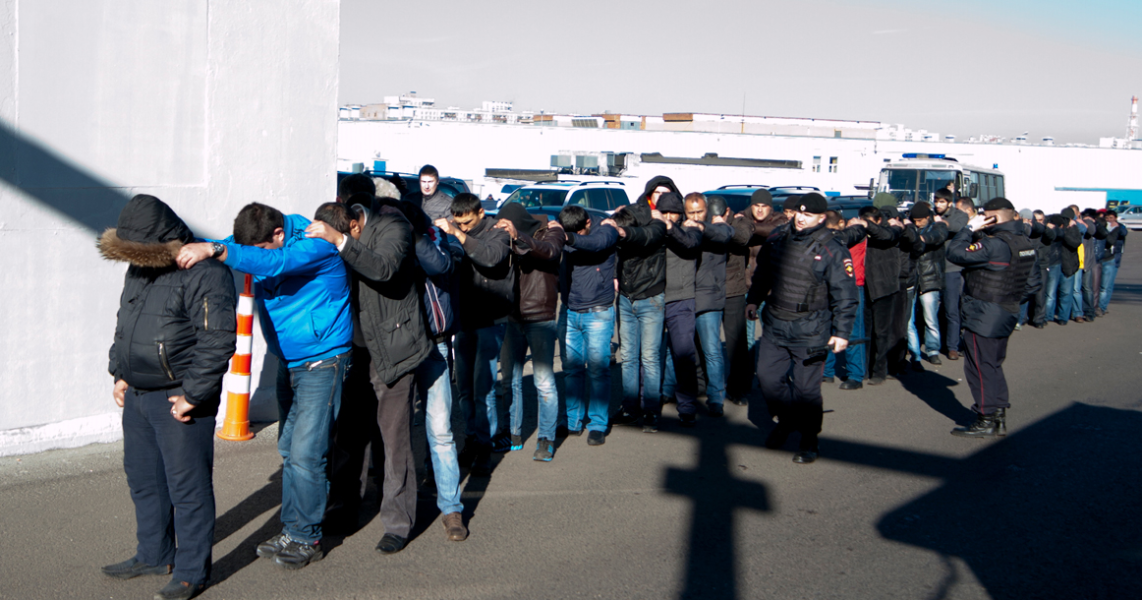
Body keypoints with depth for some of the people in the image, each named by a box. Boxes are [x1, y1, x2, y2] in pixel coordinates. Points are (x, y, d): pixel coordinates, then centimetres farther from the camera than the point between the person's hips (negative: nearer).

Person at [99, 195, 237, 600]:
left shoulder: (204, 273, -18)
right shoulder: (138, 269, 11)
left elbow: (218, 340, -21)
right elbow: (124, 325, 23)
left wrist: (193, 394, -20)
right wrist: (120, 374, 16)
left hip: (180, 398, -9)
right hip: (138, 395, 9)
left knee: (187, 484, -1)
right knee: (143, 477, 19)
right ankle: (154, 555, 37)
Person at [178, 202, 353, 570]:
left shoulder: (315, 244, -22)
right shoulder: (261, 244, 3)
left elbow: (274, 263, -37)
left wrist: (213, 250, -45)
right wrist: (195, 250, -23)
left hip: (321, 363, -8)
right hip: (288, 361, 8)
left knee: (306, 454, -9)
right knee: (289, 452, 13)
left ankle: (306, 539, 4)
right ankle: (292, 530, 24)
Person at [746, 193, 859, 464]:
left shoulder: (832, 250, -8)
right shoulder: (780, 240, 7)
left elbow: (845, 296, -8)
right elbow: (762, 272, 25)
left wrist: (841, 332, -12)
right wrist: (754, 299, 22)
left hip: (810, 330, -5)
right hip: (775, 324, 5)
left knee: (806, 387, -1)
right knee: (768, 377, 8)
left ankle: (809, 442, 14)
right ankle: (786, 421, 33)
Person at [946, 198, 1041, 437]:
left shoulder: (995, 245, -21)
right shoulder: (1025, 244, 9)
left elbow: (956, 253, -24)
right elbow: (1033, 281, 17)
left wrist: (969, 228, -13)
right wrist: (1012, 299, 18)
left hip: (983, 316, -9)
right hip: (1007, 314, 9)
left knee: (980, 366, -1)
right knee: (993, 365, 18)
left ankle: (987, 420, 4)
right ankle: (999, 415, 22)